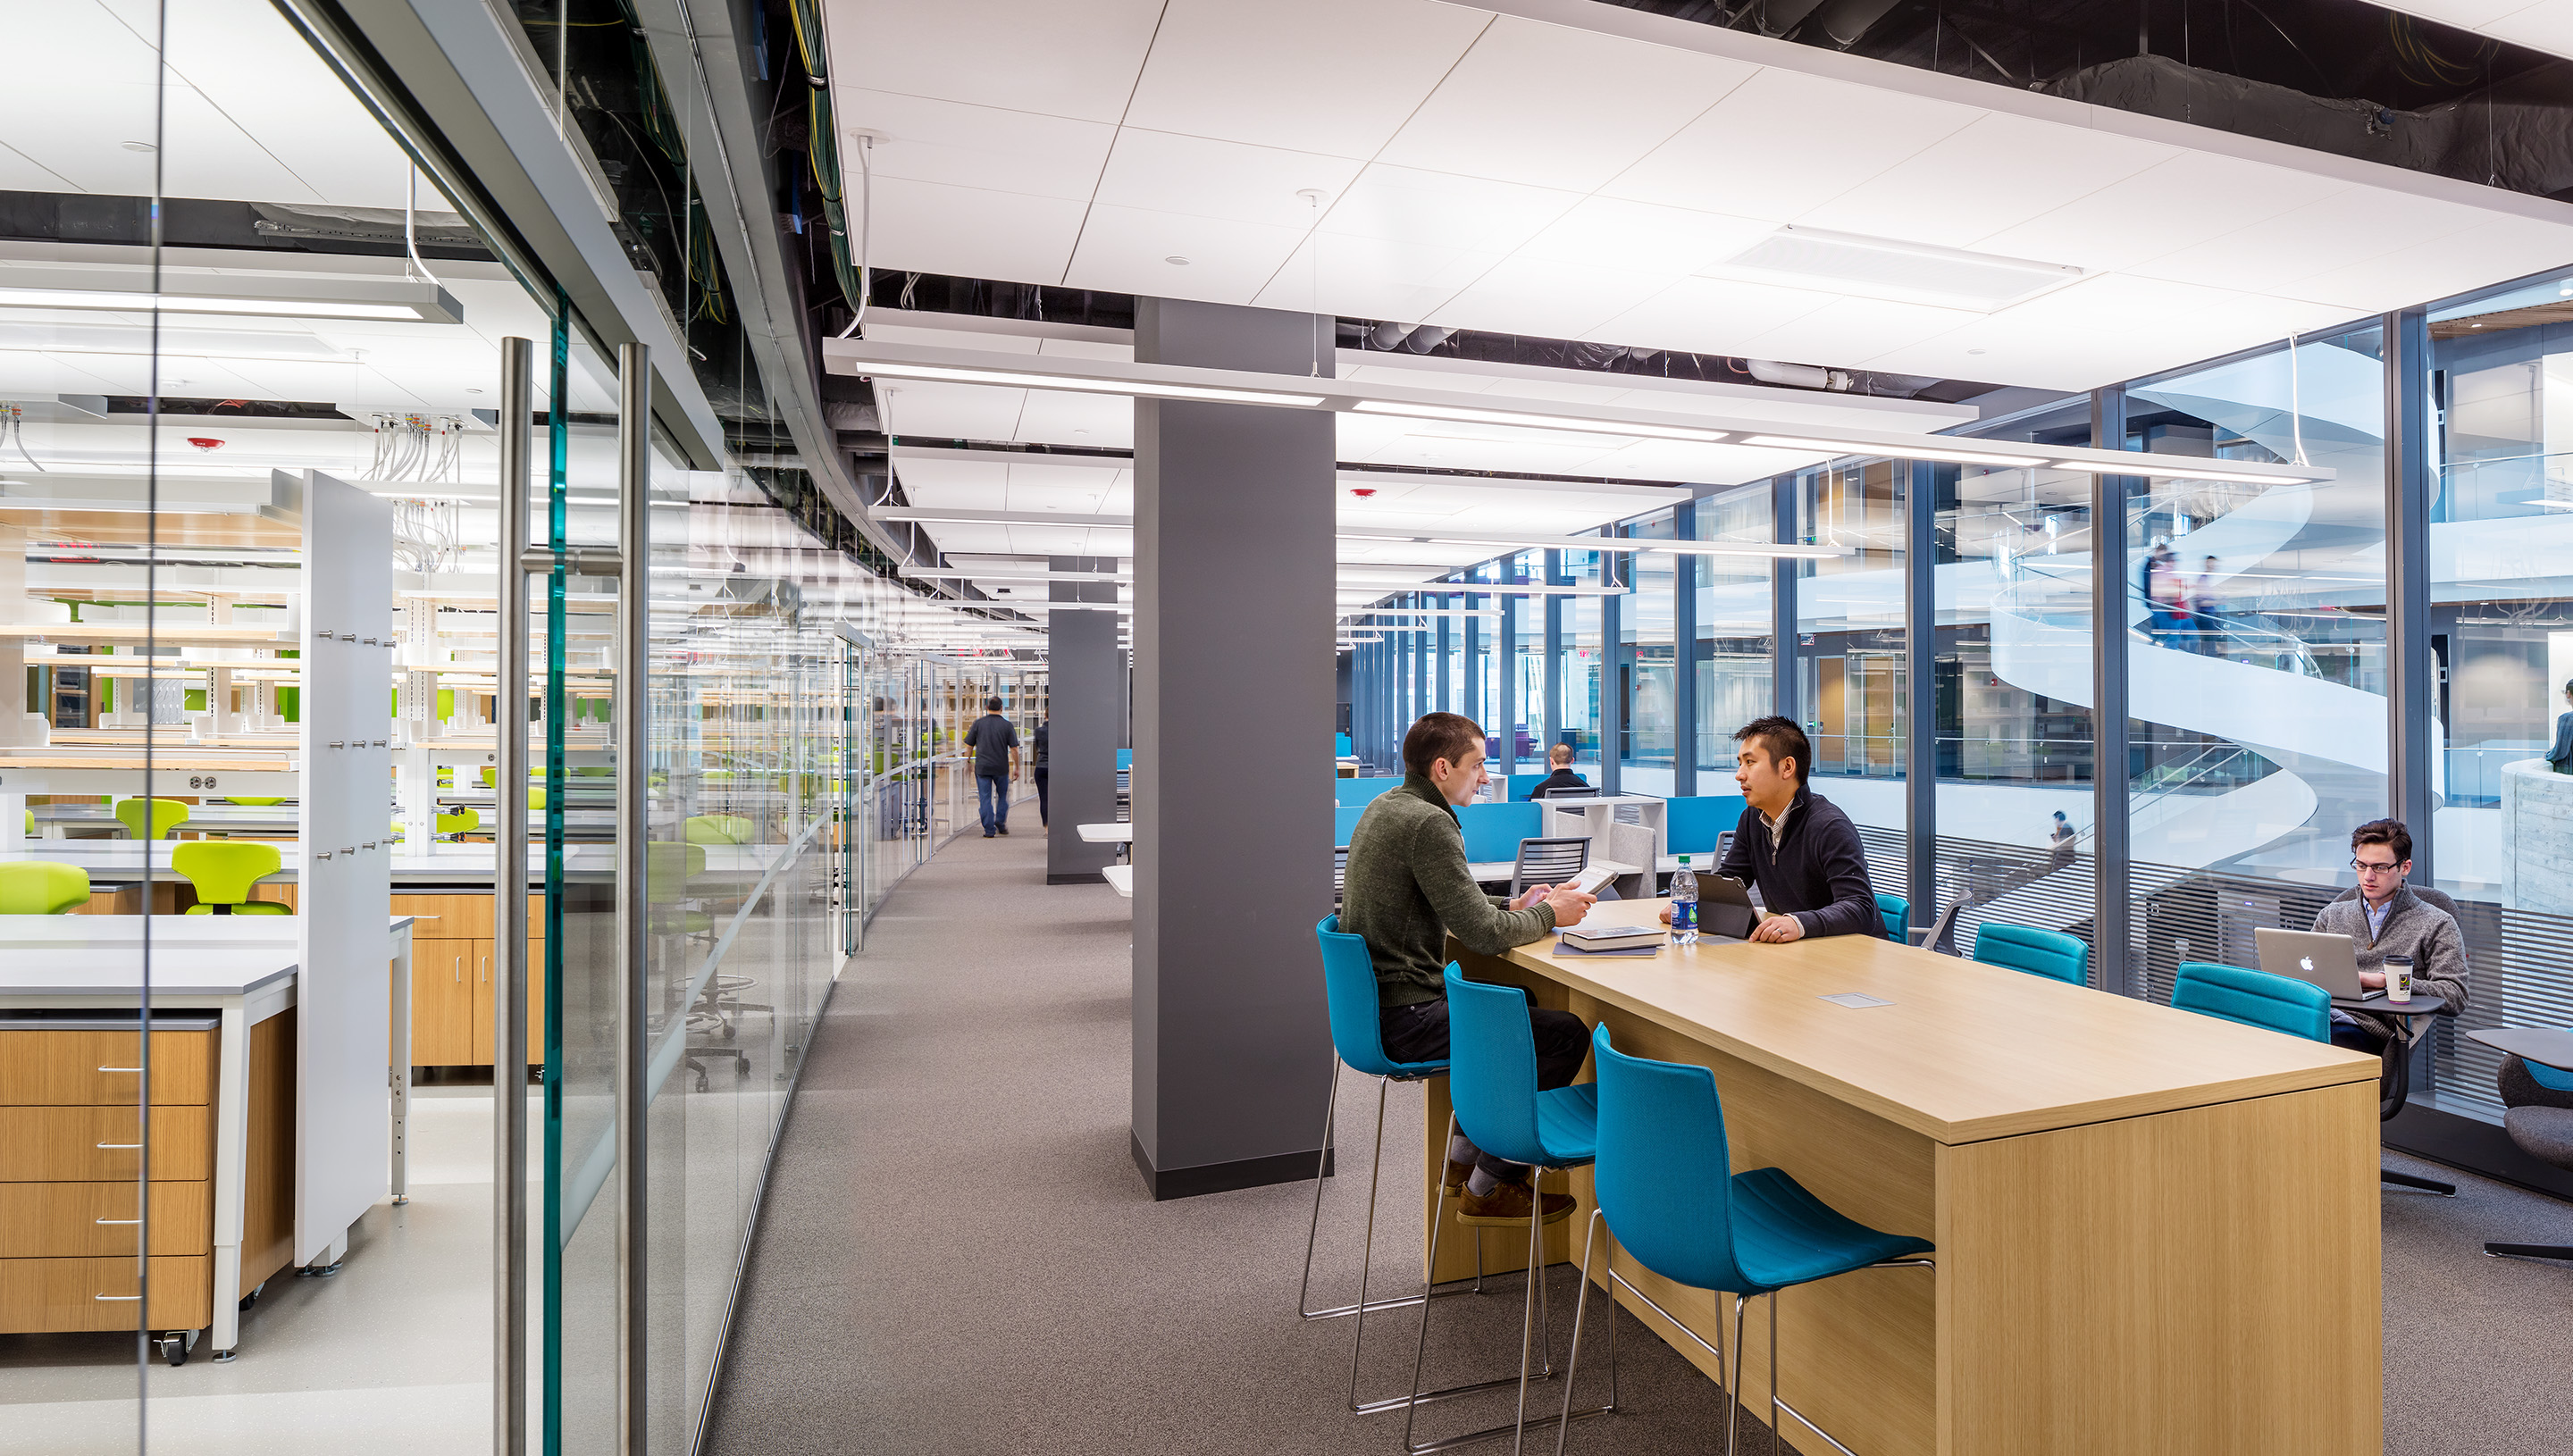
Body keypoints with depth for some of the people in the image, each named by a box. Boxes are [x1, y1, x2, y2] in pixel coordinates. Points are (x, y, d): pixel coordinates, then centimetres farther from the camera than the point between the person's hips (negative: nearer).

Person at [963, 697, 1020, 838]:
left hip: (982, 767, 0)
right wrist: (1016, 768, 4)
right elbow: (1014, 749, -5)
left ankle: (989, 830, 1)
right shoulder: (1007, 725, -3)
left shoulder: (978, 723, 0)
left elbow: (969, 746, 3)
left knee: (985, 798, 3)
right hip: (1001, 768, 0)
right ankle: (1000, 822, 12)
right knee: (1003, 796, 19)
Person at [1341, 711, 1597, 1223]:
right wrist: (1549, 915, -3)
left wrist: (1511, 906, 12)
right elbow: (1484, 935, -21)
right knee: (1567, 1034, -8)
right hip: (1404, 1016, -11)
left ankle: (1465, 1152, 29)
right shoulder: (1428, 824, -20)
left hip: (1371, 1000, 11)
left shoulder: (1385, 806, 11)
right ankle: (1491, 1186, 6)